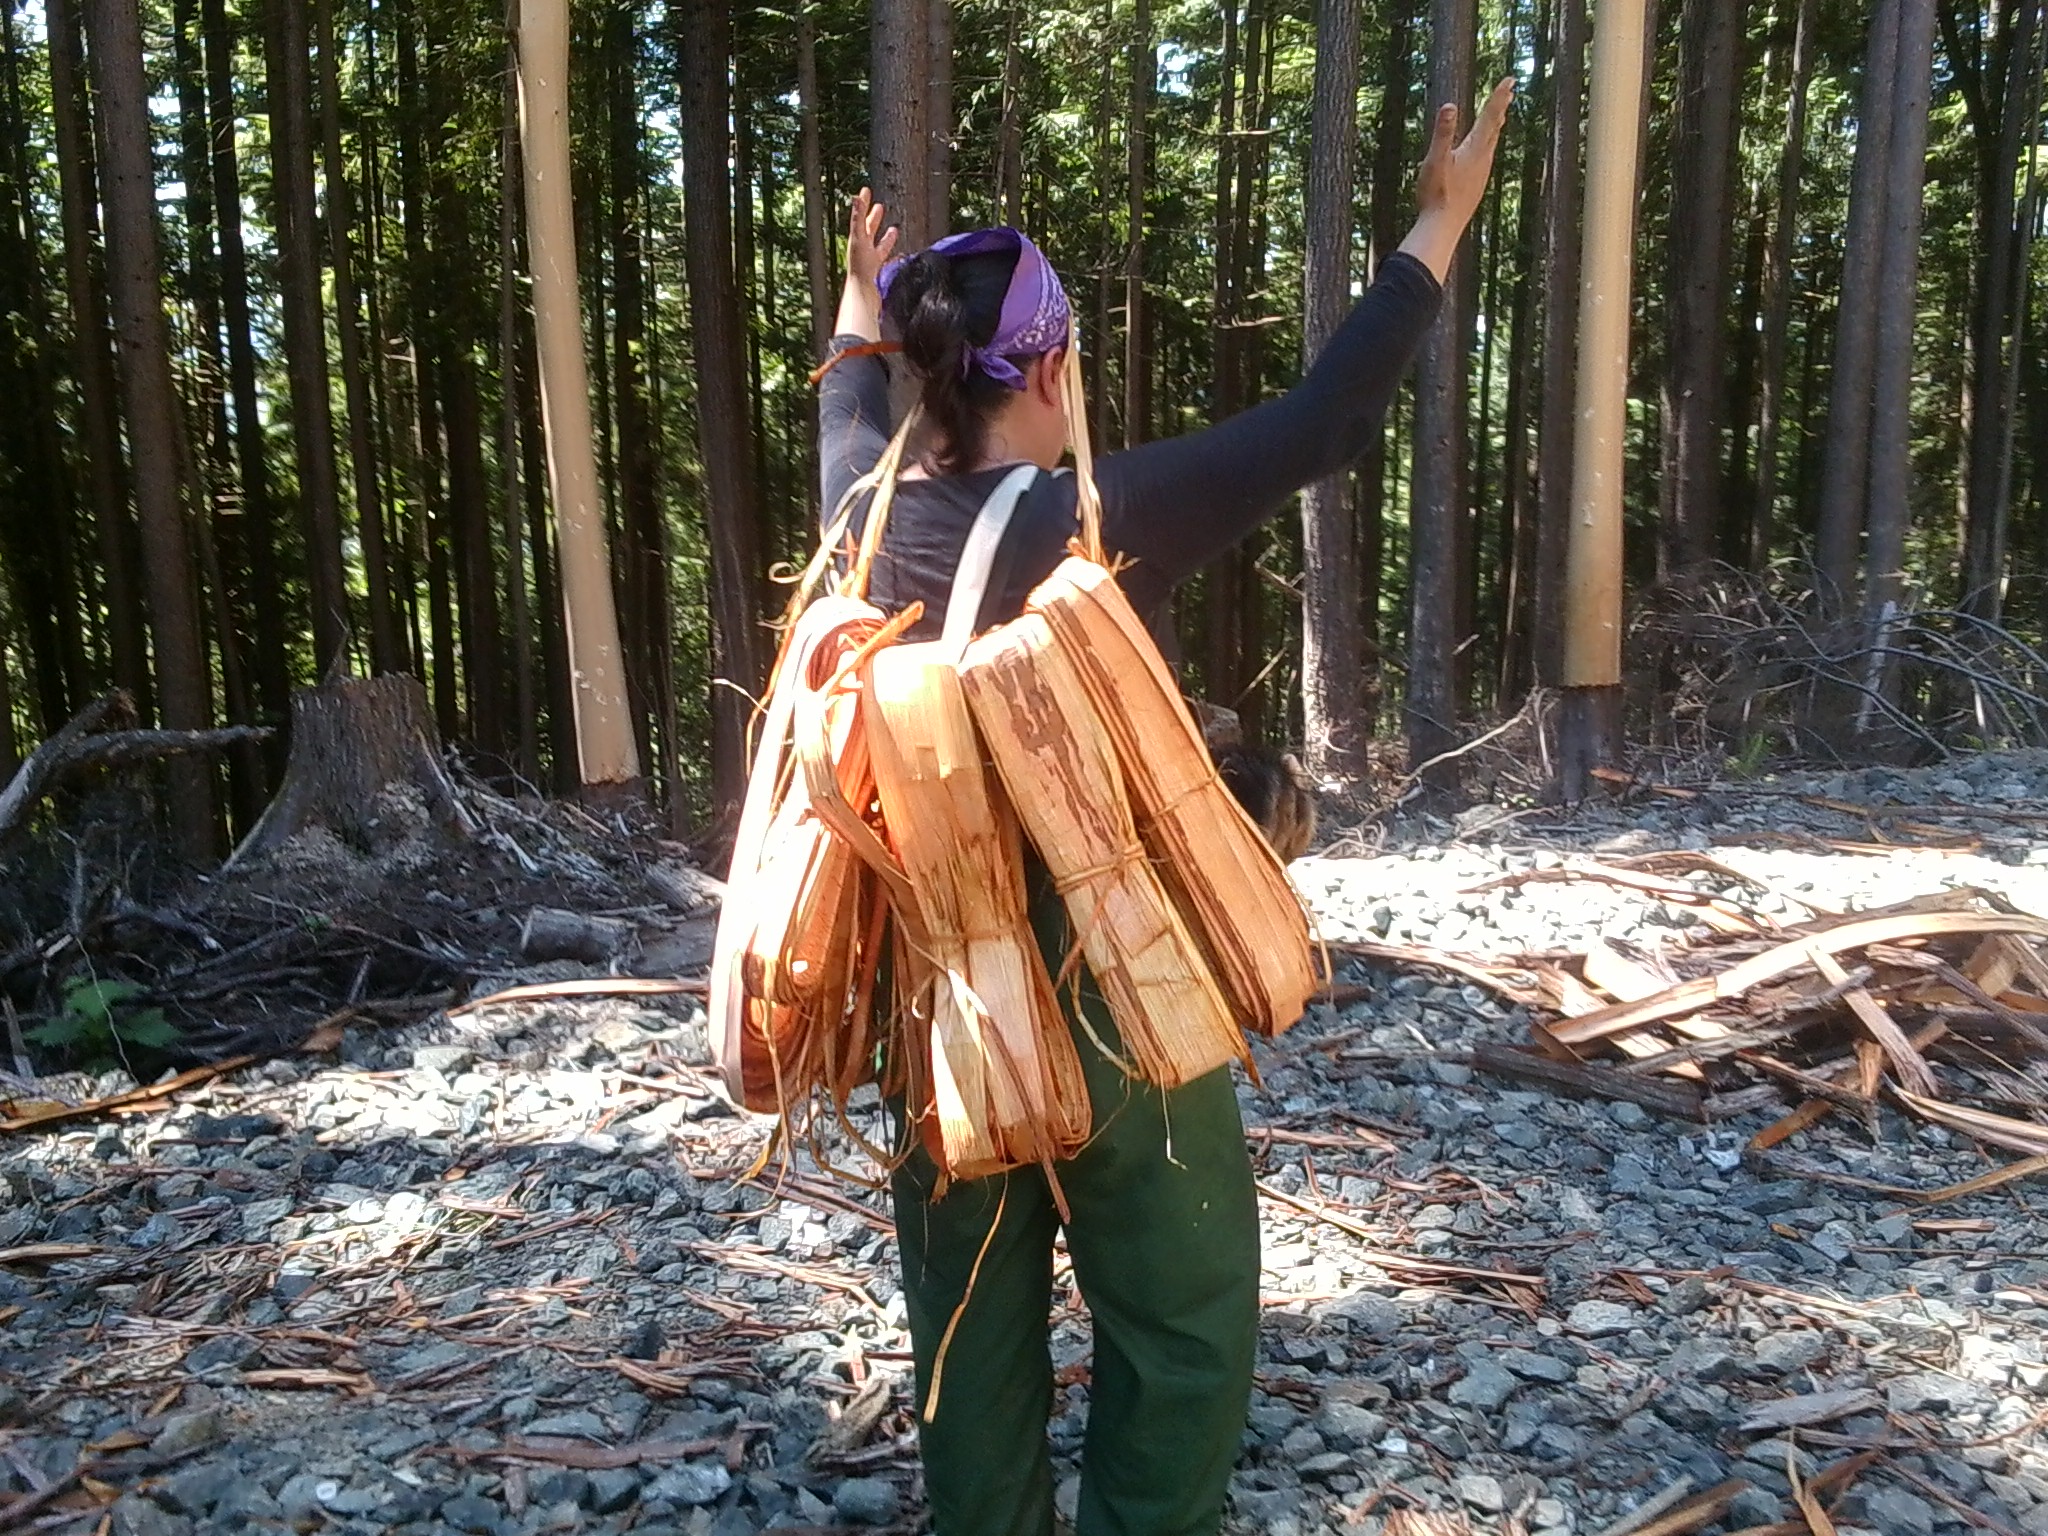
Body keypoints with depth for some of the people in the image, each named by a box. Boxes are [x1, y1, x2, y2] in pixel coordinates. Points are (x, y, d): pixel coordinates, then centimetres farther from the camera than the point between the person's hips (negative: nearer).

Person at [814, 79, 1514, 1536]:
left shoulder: (874, 516, -3)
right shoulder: (1101, 520, -18)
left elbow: (848, 407, 21)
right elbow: (1323, 425, -12)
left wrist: (863, 301, 41)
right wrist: (1439, 227, -1)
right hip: (1113, 1002, -6)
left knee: (973, 1330, 19)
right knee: (1183, 1327, 12)